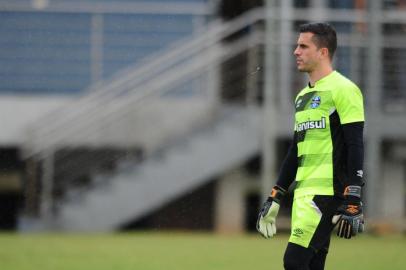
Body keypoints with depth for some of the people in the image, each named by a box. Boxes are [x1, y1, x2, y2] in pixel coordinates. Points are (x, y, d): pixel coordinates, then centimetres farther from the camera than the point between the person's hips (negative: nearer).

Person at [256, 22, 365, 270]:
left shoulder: (343, 90, -7)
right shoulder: (303, 96, 21)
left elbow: (355, 148, -12)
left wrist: (353, 202, -19)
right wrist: (274, 199, 23)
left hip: (326, 192, -8)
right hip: (303, 193, 8)